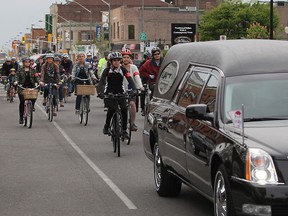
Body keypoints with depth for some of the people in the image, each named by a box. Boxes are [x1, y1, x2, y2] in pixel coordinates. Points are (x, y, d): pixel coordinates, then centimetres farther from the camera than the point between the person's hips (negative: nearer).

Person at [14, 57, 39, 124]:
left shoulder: (33, 70, 11)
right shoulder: (20, 70, 6)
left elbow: (36, 77, 3)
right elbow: (17, 76, -3)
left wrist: (39, 81, -16)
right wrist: (16, 81, -23)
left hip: (31, 87, 1)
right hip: (22, 88, -1)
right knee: (22, 102, -5)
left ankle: (32, 106, 5)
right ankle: (21, 117, 6)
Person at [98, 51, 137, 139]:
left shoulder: (123, 69, -7)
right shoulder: (107, 70, -10)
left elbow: (130, 79, -16)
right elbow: (102, 81, -19)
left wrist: (134, 89, -33)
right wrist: (101, 92, -36)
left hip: (120, 92, 2)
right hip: (109, 93, -2)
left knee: (124, 109, -15)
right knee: (111, 109, -24)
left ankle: (124, 130, -6)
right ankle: (106, 126, 0)